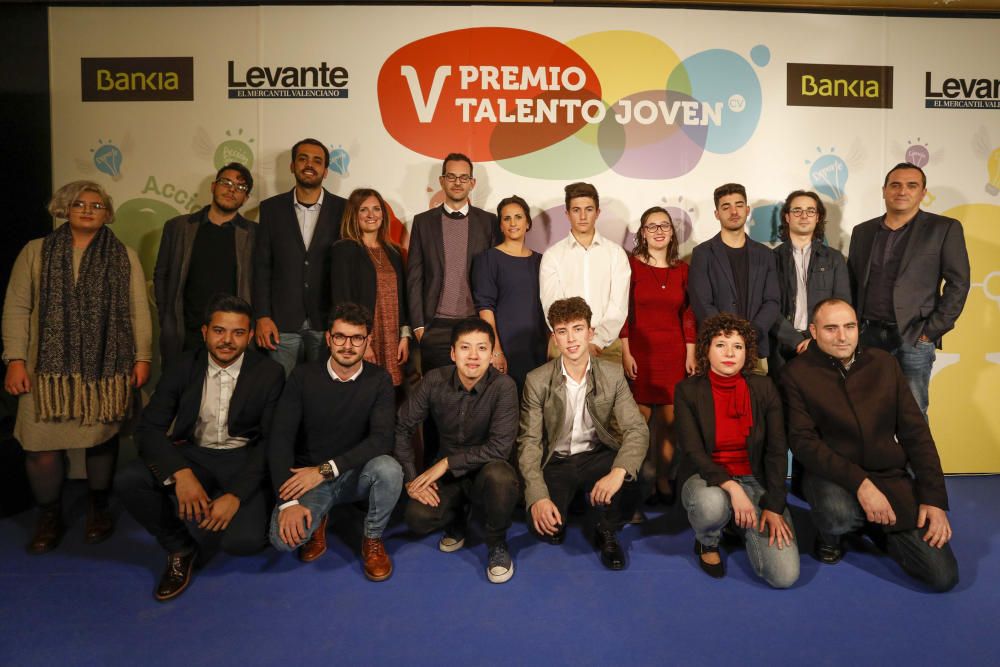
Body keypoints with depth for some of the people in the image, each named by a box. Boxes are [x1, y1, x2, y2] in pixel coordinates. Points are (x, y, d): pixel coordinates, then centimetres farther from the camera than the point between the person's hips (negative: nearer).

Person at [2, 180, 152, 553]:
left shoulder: (124, 257, 8)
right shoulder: (35, 252, 8)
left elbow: (138, 312, 5)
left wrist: (142, 358, -2)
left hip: (108, 367, 0)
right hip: (49, 366, 0)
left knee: (102, 438, 4)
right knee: (42, 443, -3)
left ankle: (98, 509, 23)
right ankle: (49, 517, 17)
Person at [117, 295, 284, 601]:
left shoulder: (270, 373, -8)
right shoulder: (182, 368, -2)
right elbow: (149, 427, -7)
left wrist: (235, 495, -22)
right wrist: (180, 473, -26)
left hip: (243, 461, -3)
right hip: (193, 456, 3)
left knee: (244, 539, -27)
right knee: (129, 481, -24)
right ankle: (180, 548, 3)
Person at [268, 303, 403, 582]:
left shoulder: (379, 380, -7)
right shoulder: (303, 376, -6)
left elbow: (382, 439, -19)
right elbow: (280, 439, -11)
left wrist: (325, 470, -26)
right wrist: (288, 501, -22)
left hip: (356, 473, 0)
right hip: (306, 476, 0)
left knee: (388, 469, -33)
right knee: (284, 538, -27)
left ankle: (373, 539, -3)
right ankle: (317, 521, 11)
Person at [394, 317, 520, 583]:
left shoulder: (503, 386, -20)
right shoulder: (435, 380, -11)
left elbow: (500, 447, -25)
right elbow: (402, 427, -5)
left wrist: (446, 462, -23)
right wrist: (411, 478, -12)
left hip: (486, 470, -3)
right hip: (448, 475, 3)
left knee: (499, 475, -37)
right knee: (418, 519, -24)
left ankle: (497, 542, -5)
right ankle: (457, 518, 15)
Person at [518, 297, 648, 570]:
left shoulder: (613, 374, -7)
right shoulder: (537, 381, -10)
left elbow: (637, 429, -15)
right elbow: (529, 442, -11)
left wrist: (618, 472, -35)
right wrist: (538, 497, -25)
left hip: (598, 456, 1)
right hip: (556, 461, -1)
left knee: (629, 485, -30)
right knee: (548, 529, -21)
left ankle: (607, 533, 5)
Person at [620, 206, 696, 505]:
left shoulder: (682, 270, 11)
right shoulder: (631, 265, 1)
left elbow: (688, 315, 10)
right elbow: (623, 312, -3)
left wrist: (691, 355, 5)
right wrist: (625, 353, -8)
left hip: (674, 354, 3)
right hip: (640, 352, -3)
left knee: (670, 422, 3)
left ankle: (663, 481, 16)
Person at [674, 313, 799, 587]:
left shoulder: (764, 388, -1)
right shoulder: (688, 390, -7)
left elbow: (777, 451, -1)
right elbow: (693, 452, -14)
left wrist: (774, 507, -10)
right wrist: (731, 487, -29)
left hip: (755, 481, 2)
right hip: (707, 478, -2)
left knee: (785, 575, -15)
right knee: (712, 504, -40)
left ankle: (741, 525, 18)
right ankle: (707, 543, -1)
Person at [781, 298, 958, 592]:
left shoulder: (883, 363, 2)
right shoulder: (797, 373, -9)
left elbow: (916, 432, 3)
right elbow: (803, 441, -14)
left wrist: (934, 498, -4)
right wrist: (858, 482, -25)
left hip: (892, 477, 3)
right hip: (833, 477, -3)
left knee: (943, 576, -6)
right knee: (840, 513, -37)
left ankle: (873, 526, 23)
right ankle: (830, 534, 2)